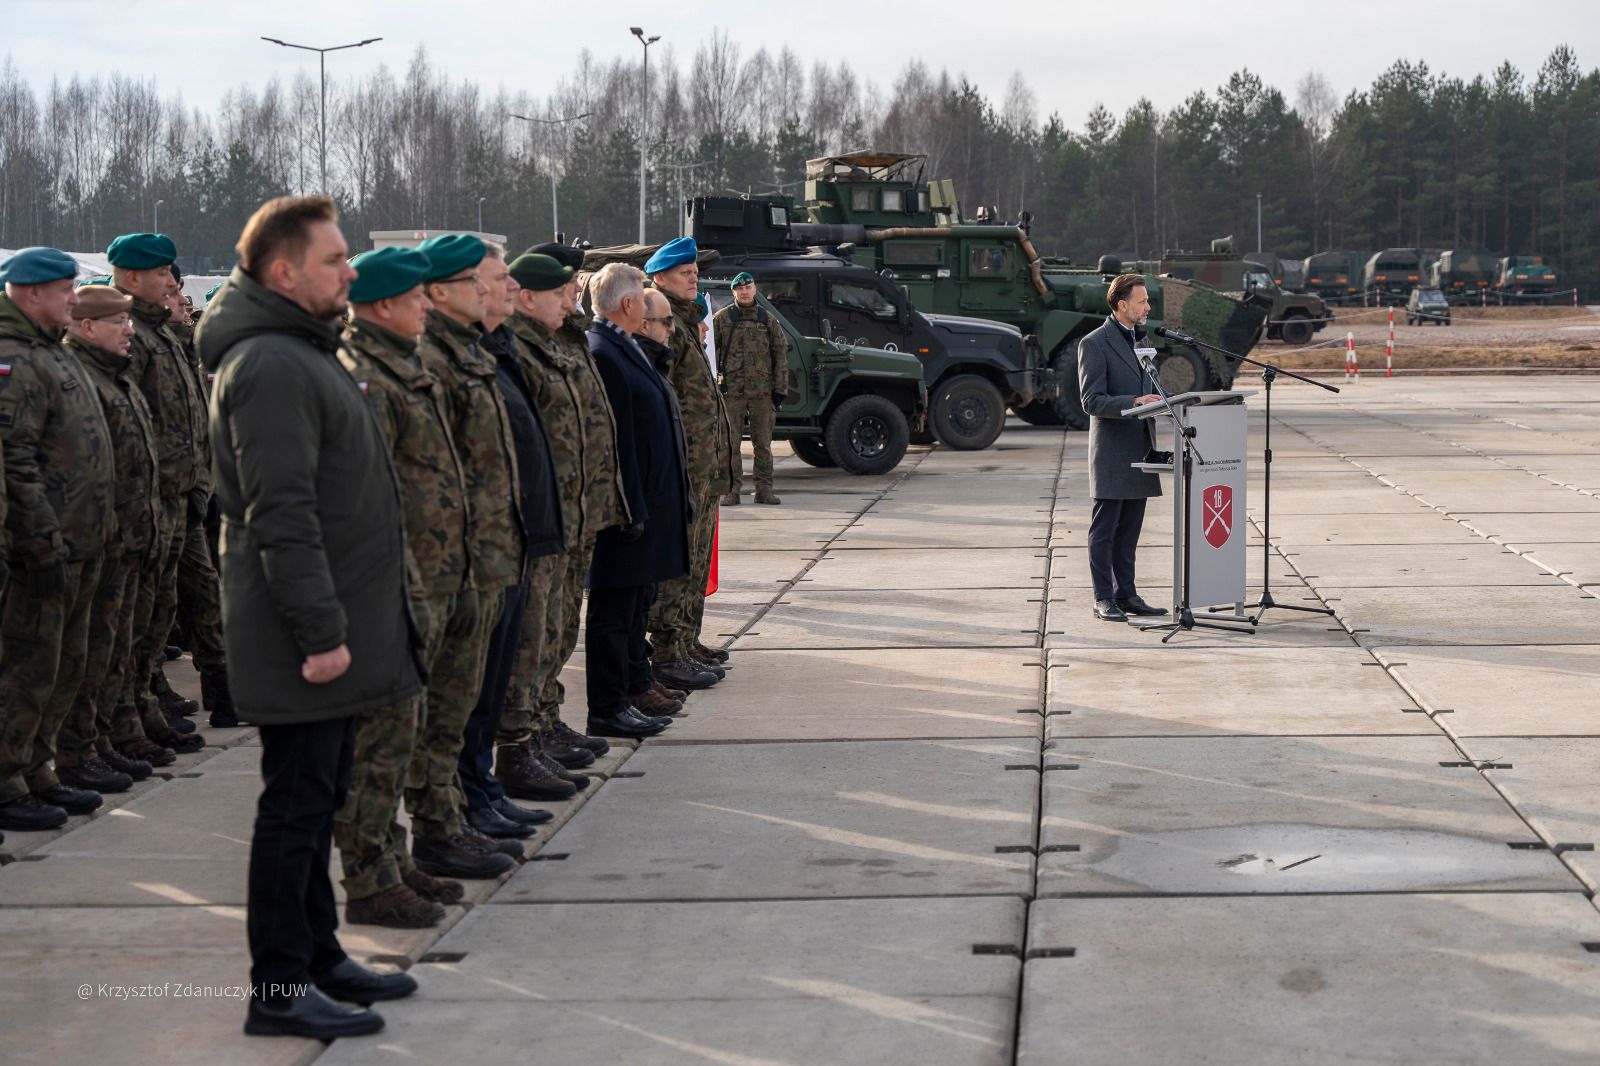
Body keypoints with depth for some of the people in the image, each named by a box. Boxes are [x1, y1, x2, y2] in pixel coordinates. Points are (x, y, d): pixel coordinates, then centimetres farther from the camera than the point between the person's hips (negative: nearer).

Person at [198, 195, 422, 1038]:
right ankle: (279, 990, 4)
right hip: (305, 635, -10)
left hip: (335, 624, 10)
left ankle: (316, 956, 27)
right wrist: (320, 630, -24)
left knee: (317, 799, 17)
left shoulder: (303, 353, 16)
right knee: (298, 803, -4)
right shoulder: (271, 367, -18)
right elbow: (282, 516, -24)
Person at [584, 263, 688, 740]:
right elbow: (612, 438, -22)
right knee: (615, 610, -3)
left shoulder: (625, 349, 14)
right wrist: (630, 509, -23)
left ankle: (633, 692, 27)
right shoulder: (601, 354, -18)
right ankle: (608, 711, 2)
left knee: (634, 605, 17)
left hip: (647, 502, 10)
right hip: (628, 505, -10)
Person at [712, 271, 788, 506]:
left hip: (762, 391, 2)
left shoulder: (768, 320, 9)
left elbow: (780, 355, 9)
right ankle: (732, 489, 5)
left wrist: (780, 389, 3)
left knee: (763, 443, 5)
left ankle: (764, 489, 11)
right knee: (731, 442, 0)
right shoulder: (722, 318, 3)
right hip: (731, 390, -2)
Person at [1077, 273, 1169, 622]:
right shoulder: (1095, 344, -10)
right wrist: (1134, 402, -27)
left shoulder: (1139, 340, 16)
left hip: (1138, 450, 8)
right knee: (1104, 531, -1)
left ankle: (1126, 594, 16)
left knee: (1129, 530, 11)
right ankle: (1104, 599, 3)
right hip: (1112, 453, -8)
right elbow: (1092, 401, -17)